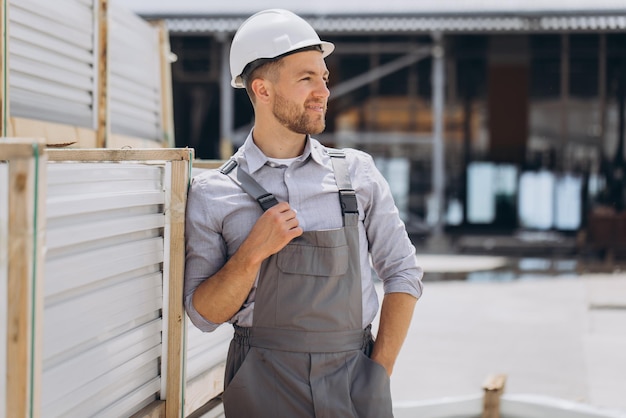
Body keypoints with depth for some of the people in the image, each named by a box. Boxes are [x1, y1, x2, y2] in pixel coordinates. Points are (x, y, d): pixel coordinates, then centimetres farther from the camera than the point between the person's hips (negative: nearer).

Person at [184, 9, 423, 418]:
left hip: (353, 382, 2)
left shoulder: (357, 172, 2)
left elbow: (404, 273, 6)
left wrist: (379, 373, -1)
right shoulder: (213, 193, -2)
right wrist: (253, 253, -17)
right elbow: (204, 314, -2)